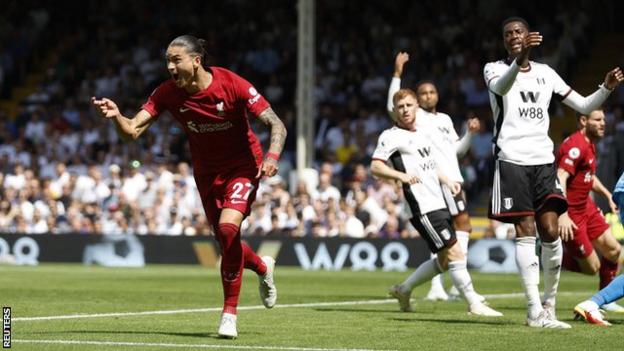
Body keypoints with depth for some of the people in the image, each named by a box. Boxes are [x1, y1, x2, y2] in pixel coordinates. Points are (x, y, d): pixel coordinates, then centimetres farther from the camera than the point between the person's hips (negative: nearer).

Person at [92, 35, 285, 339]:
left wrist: (272, 156, -39)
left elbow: (276, 125, -21)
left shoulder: (232, 85, -24)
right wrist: (116, 116, -43)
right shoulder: (168, 93, -15)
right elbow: (133, 131, -21)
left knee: (228, 228, -25)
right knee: (227, 244, 8)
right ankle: (262, 267, 46)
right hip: (207, 172, 5)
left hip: (242, 165, -4)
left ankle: (229, 314, -11)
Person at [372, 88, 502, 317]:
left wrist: (447, 181, 17)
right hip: (422, 208, -9)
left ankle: (403, 290, 26)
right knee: (454, 253, -12)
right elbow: (375, 167, -15)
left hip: (438, 204, 9)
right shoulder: (391, 136, -5)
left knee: (444, 261, 12)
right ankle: (474, 305, -8)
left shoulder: (421, 133, 20)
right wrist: (401, 175, -31)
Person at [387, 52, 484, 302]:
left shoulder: (445, 119, 22)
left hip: (452, 178, 8)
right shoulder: (417, 116, 0)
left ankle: (436, 287, 7)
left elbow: (458, 149, 27)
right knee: (462, 222, -15)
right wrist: (397, 73, -20)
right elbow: (393, 106, -17)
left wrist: (470, 133, 10)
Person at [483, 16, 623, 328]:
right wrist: (519, 60, -41)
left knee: (550, 231, -5)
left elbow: (583, 106, 16)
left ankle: (549, 302, 10)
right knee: (526, 232, -9)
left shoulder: (544, 73, 15)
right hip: (511, 160, -3)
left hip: (543, 161, 3)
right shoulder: (495, 69, 3)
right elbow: (500, 87, -23)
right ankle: (535, 311, -11)